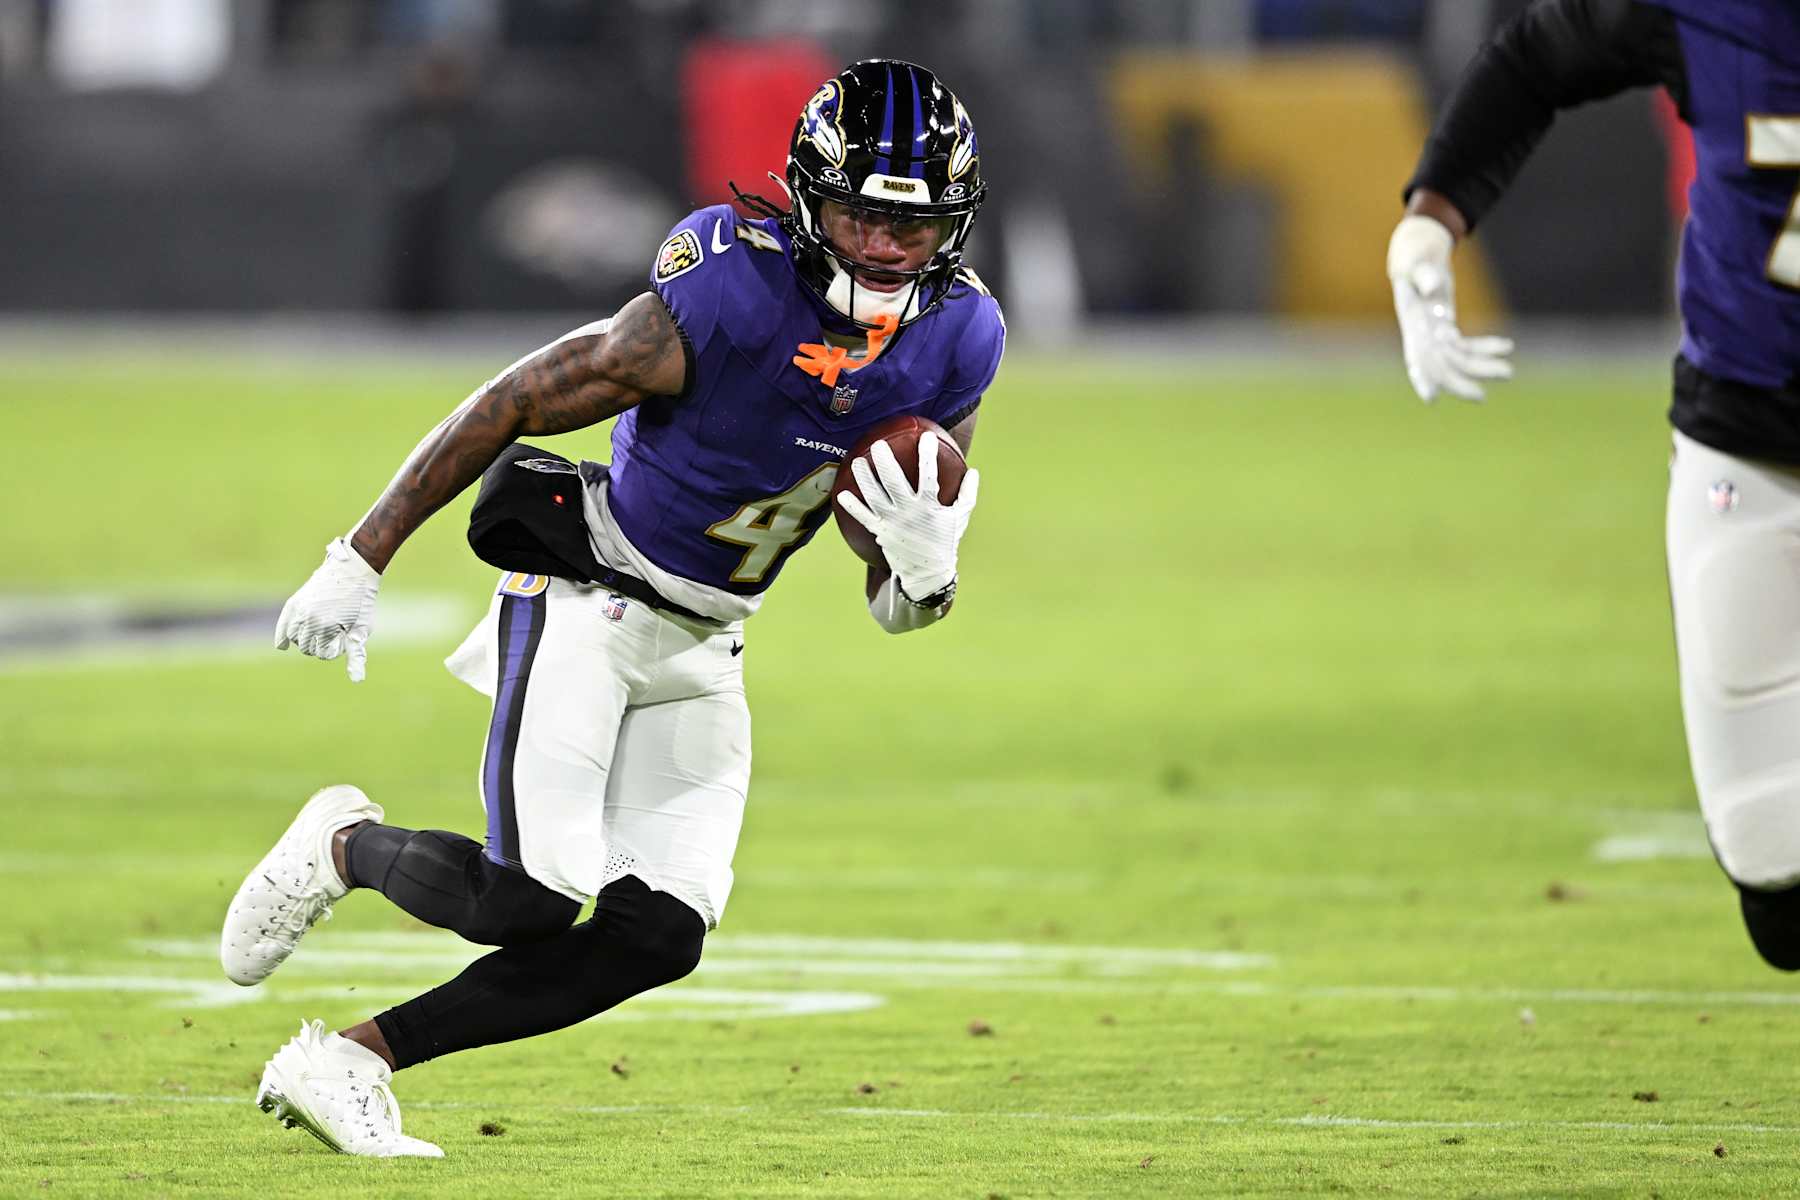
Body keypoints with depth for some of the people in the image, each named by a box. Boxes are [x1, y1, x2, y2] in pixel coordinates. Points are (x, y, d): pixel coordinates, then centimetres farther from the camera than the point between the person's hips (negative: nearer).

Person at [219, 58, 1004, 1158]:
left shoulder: (956, 343, -7)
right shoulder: (730, 298, -25)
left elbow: (902, 610, 2)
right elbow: (513, 406, -15)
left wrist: (924, 566, -23)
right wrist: (362, 562, -13)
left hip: (700, 651, 6)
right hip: (584, 602, -6)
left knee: (658, 938, -3)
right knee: (532, 898, -19)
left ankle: (350, 1061, 7)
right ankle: (345, 845, 14)